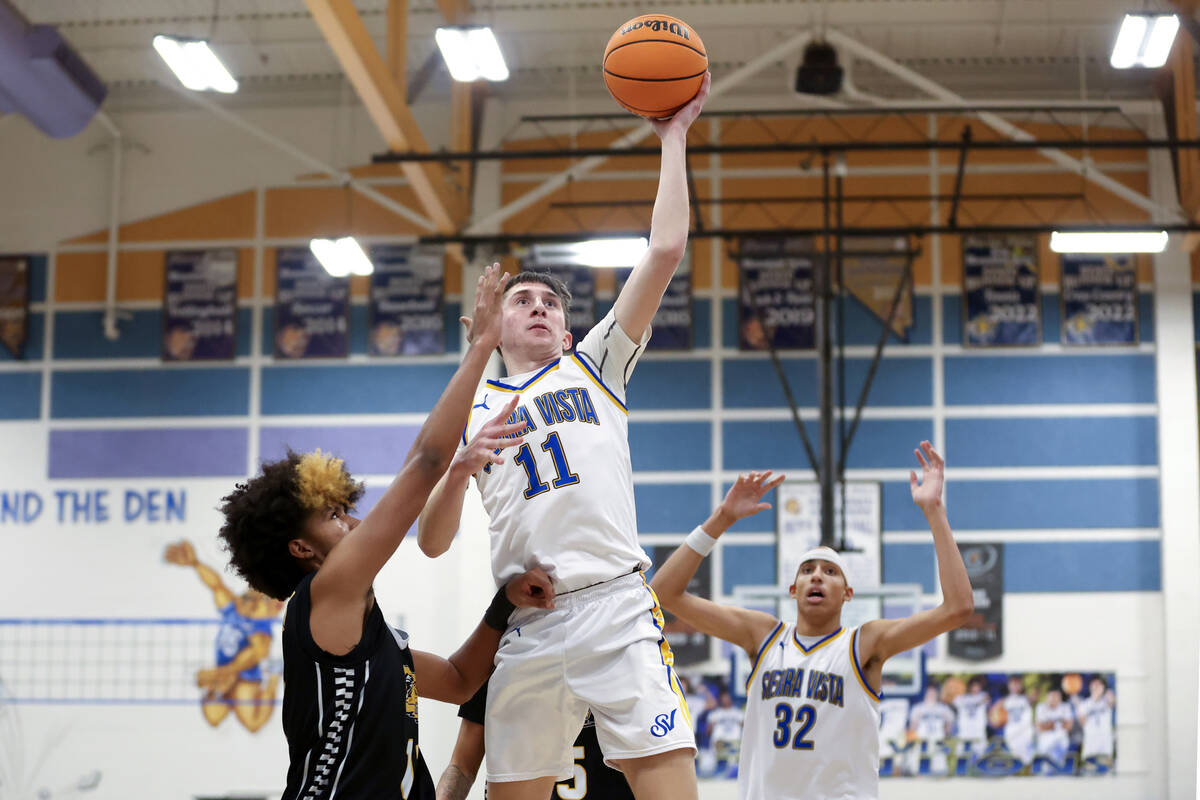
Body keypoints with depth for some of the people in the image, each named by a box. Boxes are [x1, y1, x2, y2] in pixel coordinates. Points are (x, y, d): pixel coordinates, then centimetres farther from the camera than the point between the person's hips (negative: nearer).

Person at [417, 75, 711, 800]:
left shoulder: (596, 365, 20)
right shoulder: (473, 412, 22)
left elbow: (666, 252, 11)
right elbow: (432, 544, 14)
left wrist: (674, 138, 13)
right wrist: (457, 473, -6)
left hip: (617, 607, -2)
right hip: (525, 626, 2)